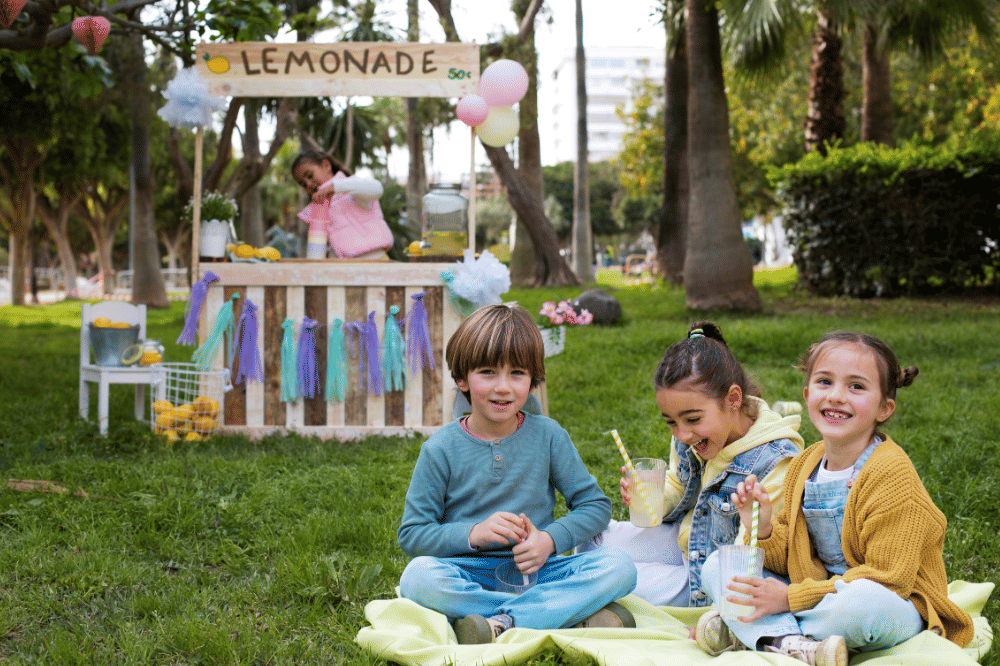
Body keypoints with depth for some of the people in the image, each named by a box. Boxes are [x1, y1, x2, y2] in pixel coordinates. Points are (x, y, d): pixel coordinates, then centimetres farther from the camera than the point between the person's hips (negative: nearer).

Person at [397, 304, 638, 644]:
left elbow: (595, 504, 7)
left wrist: (550, 539, -12)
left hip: (536, 570, 2)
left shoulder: (548, 436, 3)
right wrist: (474, 533, -18)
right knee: (418, 576, -34)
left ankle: (500, 626, -29)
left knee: (619, 568, -22)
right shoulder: (441, 449, -2)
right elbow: (411, 533, -1)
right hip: (470, 573, -1)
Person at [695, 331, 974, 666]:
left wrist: (791, 598, -22)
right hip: (821, 595, 7)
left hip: (896, 608, -7)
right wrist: (763, 530, -14)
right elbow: (791, 559, 10)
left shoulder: (892, 475, -18)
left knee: (864, 602, -42)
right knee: (716, 565, -5)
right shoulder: (803, 466, 4)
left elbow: (886, 580, -21)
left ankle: (753, 634, -20)